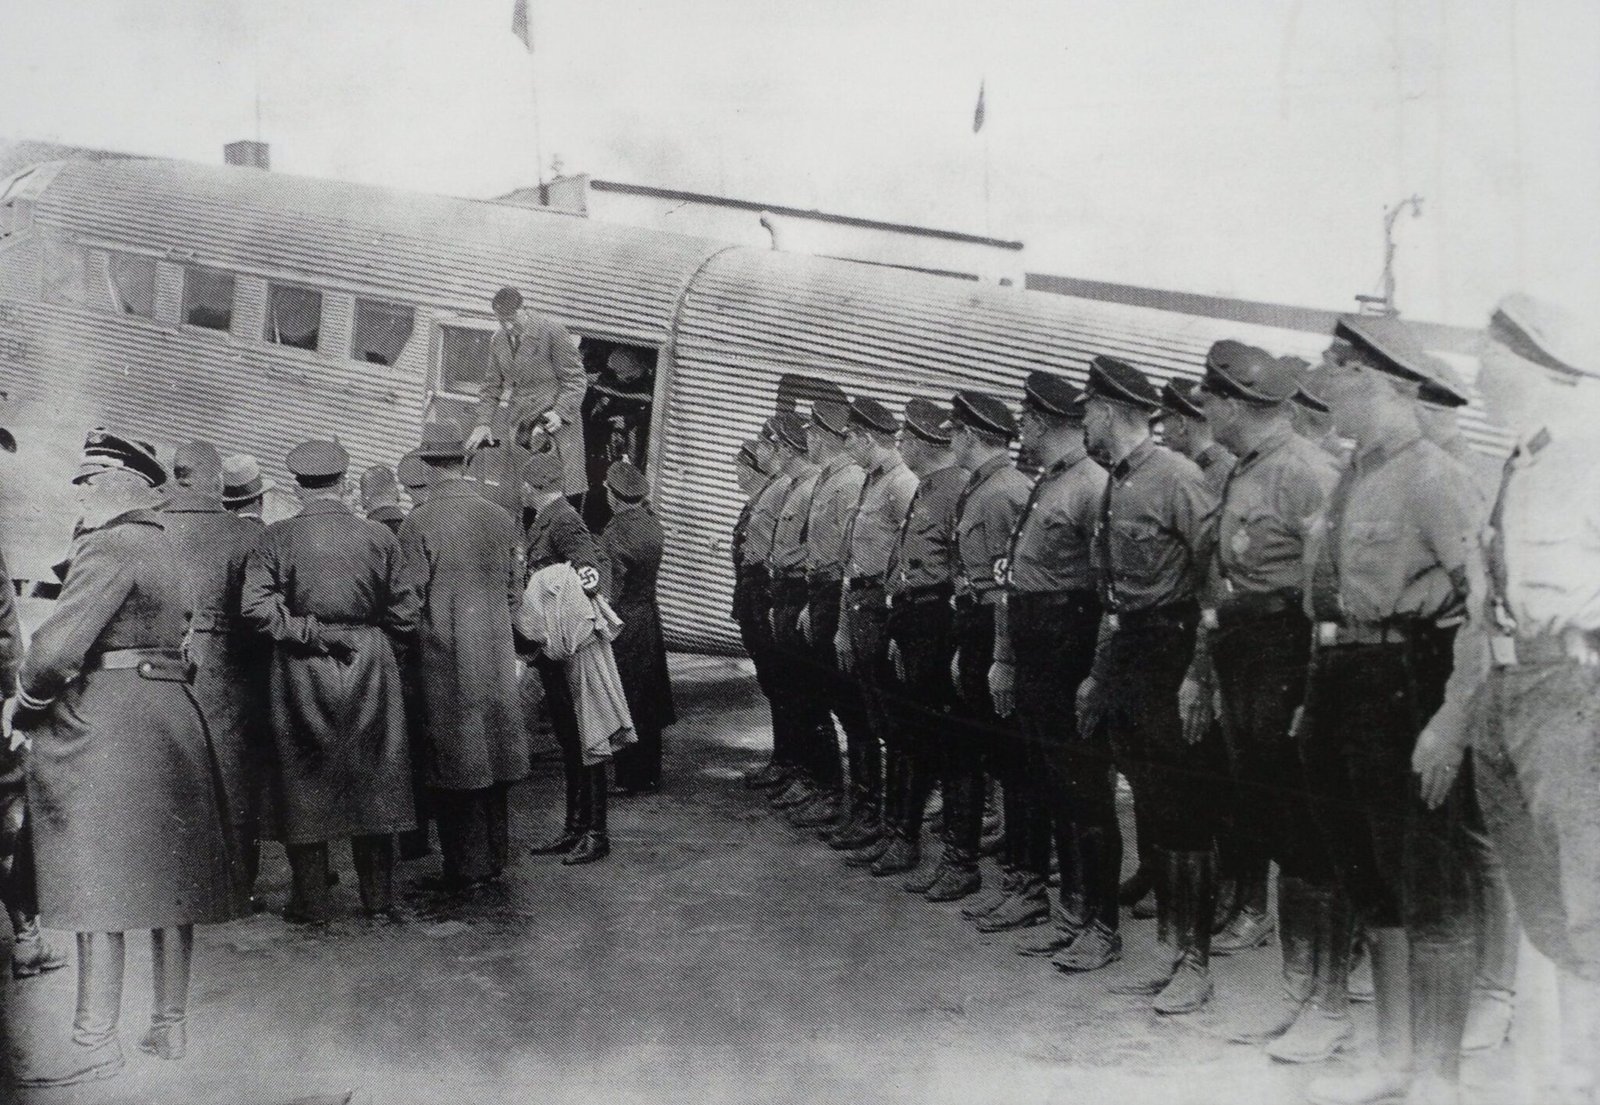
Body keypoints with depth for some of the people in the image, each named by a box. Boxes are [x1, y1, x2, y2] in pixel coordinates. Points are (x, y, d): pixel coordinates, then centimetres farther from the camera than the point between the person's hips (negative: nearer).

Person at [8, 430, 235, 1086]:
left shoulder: (110, 547, -12)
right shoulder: (163, 549, 18)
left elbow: (59, 643, -19)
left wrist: (23, 705, -2)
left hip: (103, 723, -9)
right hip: (169, 714, 9)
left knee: (97, 884, -5)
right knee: (166, 881, 10)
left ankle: (94, 1042, -1)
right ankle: (171, 1026, 16)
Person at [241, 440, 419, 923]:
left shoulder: (276, 538, -6)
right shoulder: (379, 537, -1)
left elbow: (255, 606, -16)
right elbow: (405, 614, -1)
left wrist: (302, 630, -5)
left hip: (302, 668, -1)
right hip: (370, 667, 2)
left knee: (305, 780, 8)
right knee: (372, 780, 9)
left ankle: (310, 901, 13)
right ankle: (379, 899, 14)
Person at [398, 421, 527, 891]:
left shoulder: (419, 523, -13)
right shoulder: (501, 518, 2)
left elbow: (408, 601, -12)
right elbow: (514, 593, 8)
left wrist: (414, 640, 5)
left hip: (445, 661, -5)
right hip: (497, 659, 5)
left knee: (456, 766, 4)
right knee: (493, 760, 14)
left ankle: (465, 868, 10)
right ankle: (494, 858, 24)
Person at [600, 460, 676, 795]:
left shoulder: (616, 534, -20)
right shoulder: (652, 522, 1)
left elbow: (609, 592, -18)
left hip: (624, 625, -7)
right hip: (650, 617, 7)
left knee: (625, 706, 3)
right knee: (648, 701, 15)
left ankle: (631, 779, 10)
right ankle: (651, 773, 25)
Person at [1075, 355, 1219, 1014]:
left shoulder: (1176, 477, -13)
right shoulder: (1115, 487, 14)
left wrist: (1199, 675, -21)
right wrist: (1100, 673, 19)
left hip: (1171, 655, -8)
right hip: (1126, 652, 9)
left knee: (1184, 811, -1)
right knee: (1155, 809, 13)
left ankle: (1195, 963, 8)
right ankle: (1168, 948, 23)